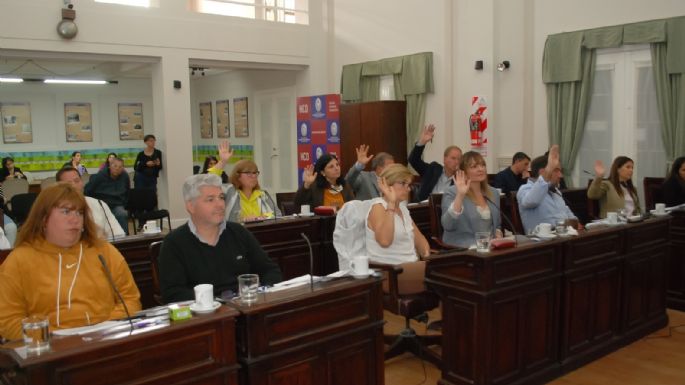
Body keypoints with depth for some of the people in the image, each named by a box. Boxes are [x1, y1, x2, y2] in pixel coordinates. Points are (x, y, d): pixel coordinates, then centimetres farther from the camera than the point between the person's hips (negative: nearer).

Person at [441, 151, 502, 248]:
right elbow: (447, 225, -21)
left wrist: (498, 235, 3)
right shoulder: (452, 192, -5)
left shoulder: (494, 193, 14)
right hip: (462, 248, -6)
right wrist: (460, 196, -26)